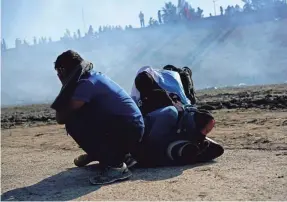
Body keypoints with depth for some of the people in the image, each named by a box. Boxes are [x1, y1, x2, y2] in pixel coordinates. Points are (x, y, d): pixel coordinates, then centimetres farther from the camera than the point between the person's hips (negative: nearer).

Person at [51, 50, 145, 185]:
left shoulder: (86, 83, -15)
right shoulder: (96, 76, 13)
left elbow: (61, 118, -16)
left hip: (128, 130, -9)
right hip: (133, 129, 9)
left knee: (73, 122, -15)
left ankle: (114, 165, -16)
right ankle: (119, 156, 19)